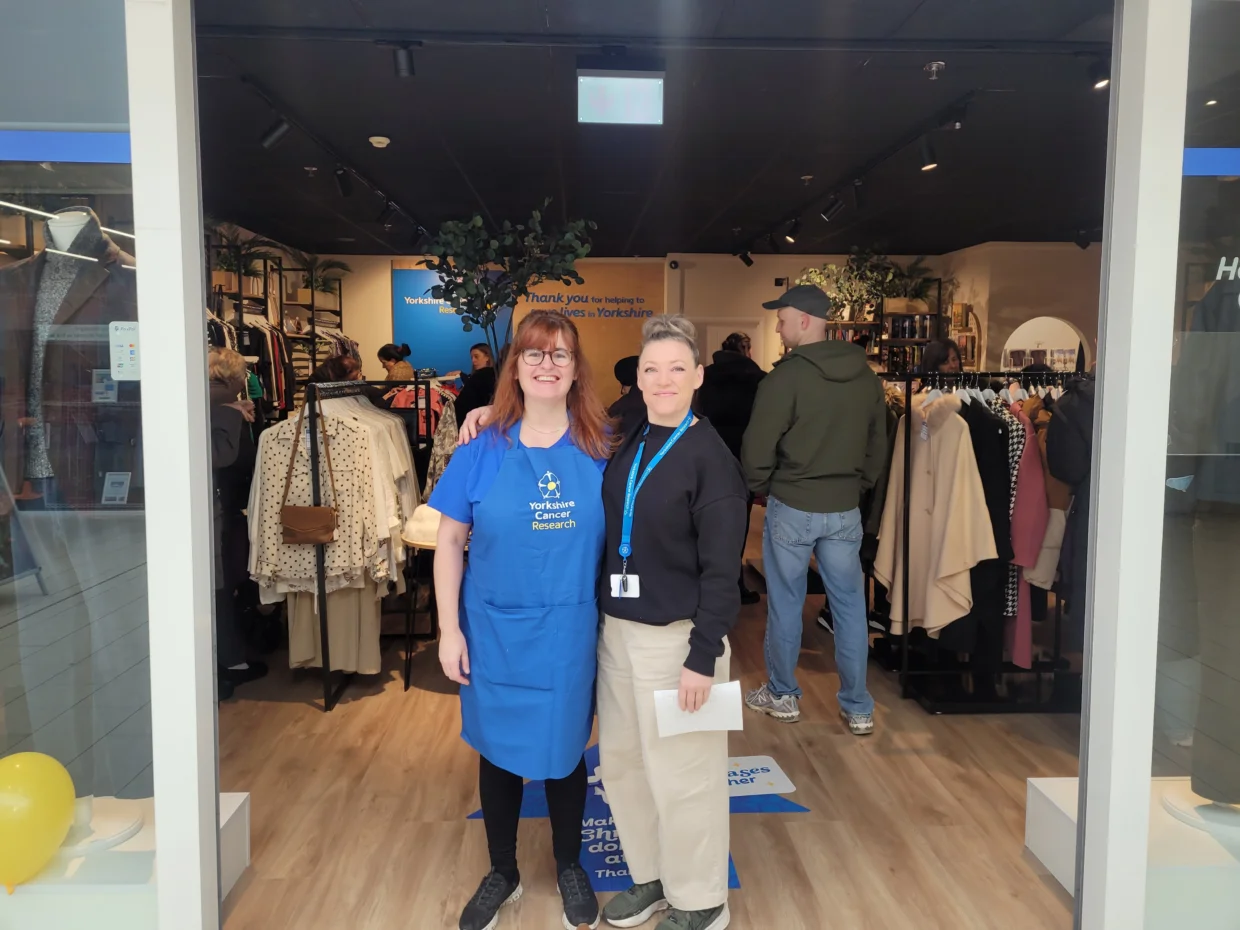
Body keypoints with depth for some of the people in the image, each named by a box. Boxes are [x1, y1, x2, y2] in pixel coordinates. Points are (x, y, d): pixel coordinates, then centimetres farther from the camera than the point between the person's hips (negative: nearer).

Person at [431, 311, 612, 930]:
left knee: (563, 751, 16)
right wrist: (449, 629, -6)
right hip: (495, 634, 0)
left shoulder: (602, 450, -4)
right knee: (498, 752, 16)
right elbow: (450, 542, -2)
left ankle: (570, 868, 40)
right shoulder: (482, 451, -6)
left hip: (570, 635, 0)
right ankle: (502, 872, 39)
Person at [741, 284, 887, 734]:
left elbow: (756, 450, -13)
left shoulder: (786, 377, -15)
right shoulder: (866, 376, 4)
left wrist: (760, 490, 6)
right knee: (850, 604, 11)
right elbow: (878, 445, 12)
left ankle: (782, 695, 25)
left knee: (785, 603, 10)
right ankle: (858, 707, 19)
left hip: (791, 507, -4)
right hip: (845, 510, 5)